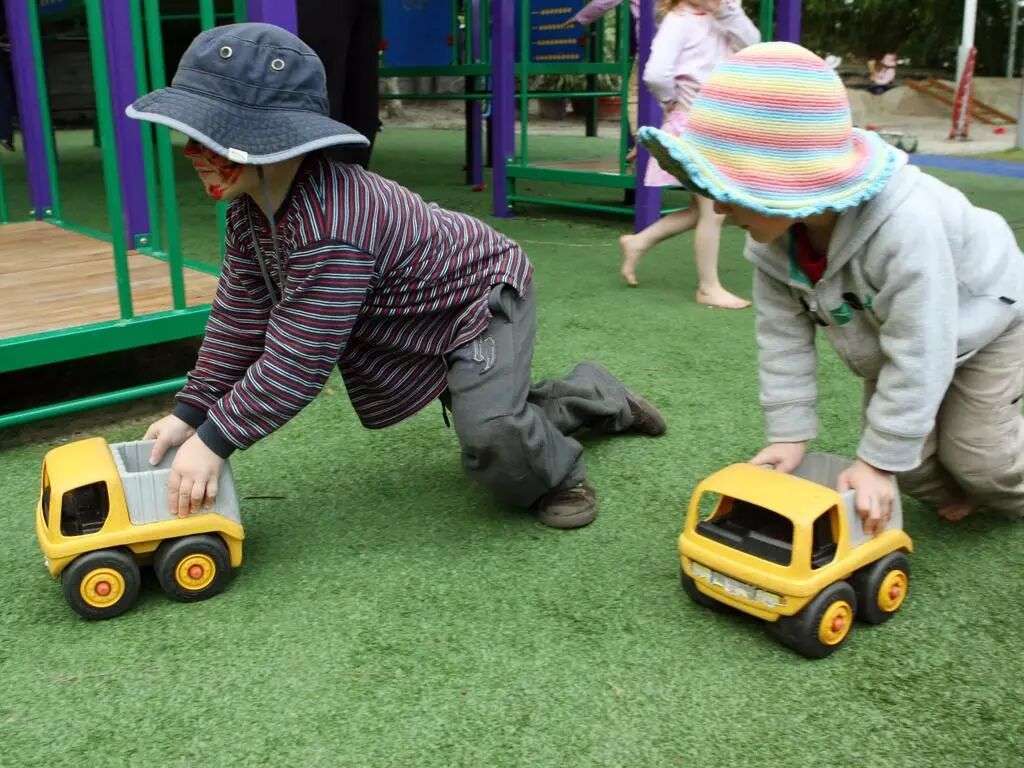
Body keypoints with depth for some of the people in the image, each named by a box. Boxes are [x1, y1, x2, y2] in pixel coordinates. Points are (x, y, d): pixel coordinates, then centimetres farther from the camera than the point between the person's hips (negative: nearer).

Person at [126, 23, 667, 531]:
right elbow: (238, 318, -5)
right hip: (430, 319, 9)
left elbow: (297, 362, -38)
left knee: (489, 429, -32)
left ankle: (557, 474, 1)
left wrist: (213, 439, -31)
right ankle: (599, 398, 46)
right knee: (489, 417, 25)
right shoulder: (250, 210, -12)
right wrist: (190, 411, -7)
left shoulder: (329, 229, -42)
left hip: (486, 290, -9)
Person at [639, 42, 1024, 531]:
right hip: (889, 340, 5)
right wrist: (788, 434, -19)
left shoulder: (905, 229, -48)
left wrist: (878, 461, -34)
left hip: (985, 321, -5)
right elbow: (783, 336, -18)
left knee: (974, 452, 0)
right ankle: (951, 494, 33)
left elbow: (918, 356, -40)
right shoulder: (772, 229, -27)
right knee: (907, 452, 3)